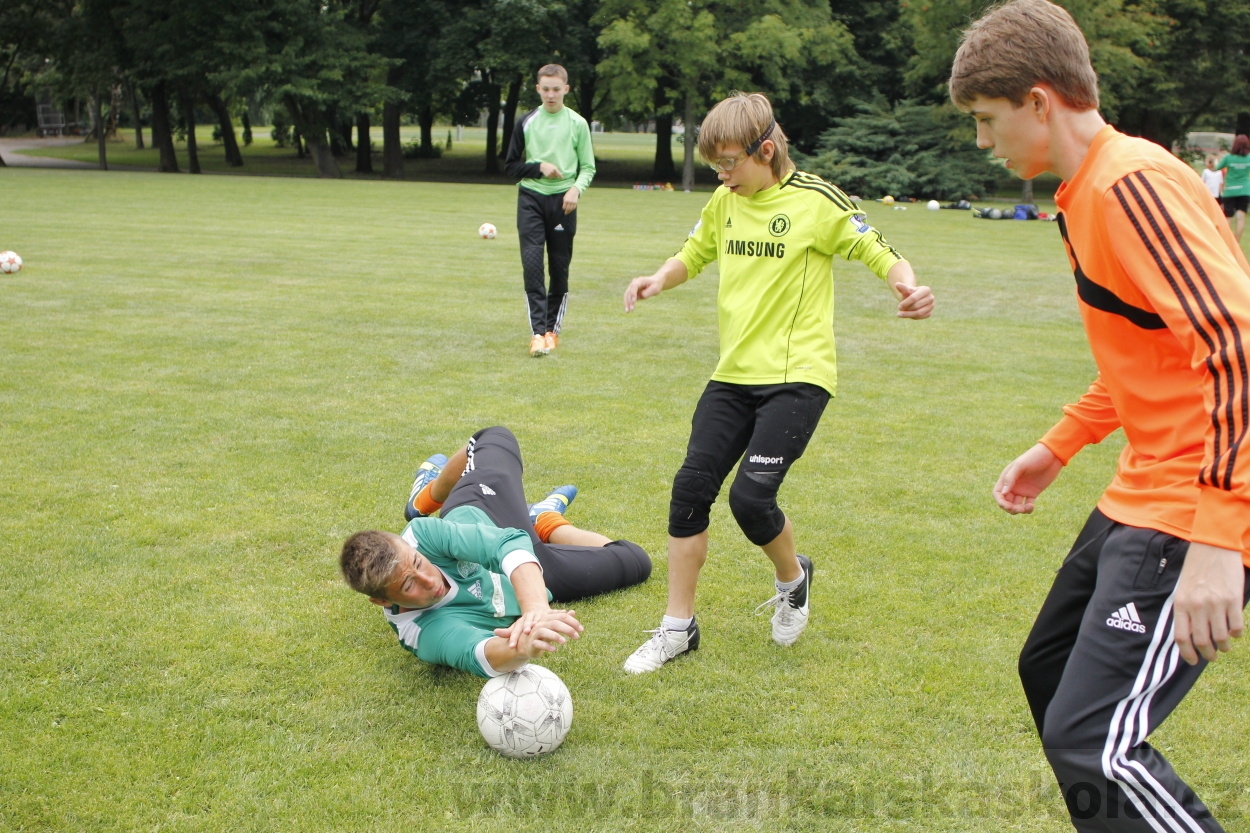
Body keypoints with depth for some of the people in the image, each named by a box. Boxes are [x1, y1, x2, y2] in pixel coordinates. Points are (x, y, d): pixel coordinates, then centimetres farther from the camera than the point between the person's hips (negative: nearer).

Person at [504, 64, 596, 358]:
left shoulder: (577, 124, 4)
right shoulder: (526, 122, 6)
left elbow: (588, 167, 7)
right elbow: (511, 166, 9)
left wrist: (577, 188, -13)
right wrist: (539, 167, -7)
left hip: (563, 201, 0)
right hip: (531, 198, 0)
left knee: (560, 267, 4)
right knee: (532, 263, -13)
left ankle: (552, 330, 17)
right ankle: (537, 332, -15)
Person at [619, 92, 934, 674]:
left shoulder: (816, 201, -9)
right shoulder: (724, 202, 8)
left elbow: (878, 252, -6)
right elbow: (694, 255, 22)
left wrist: (907, 286, -28)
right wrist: (658, 280, 1)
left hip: (796, 376, -6)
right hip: (732, 374, 6)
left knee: (750, 496, -16)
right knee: (691, 487, -3)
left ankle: (792, 578, 19)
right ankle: (678, 628, 11)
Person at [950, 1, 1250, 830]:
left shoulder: (1134, 182, -19)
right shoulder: (1090, 191, 12)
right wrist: (1057, 448, 23)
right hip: (1142, 496, 11)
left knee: (1091, 741, -15)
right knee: (1049, 671, 21)